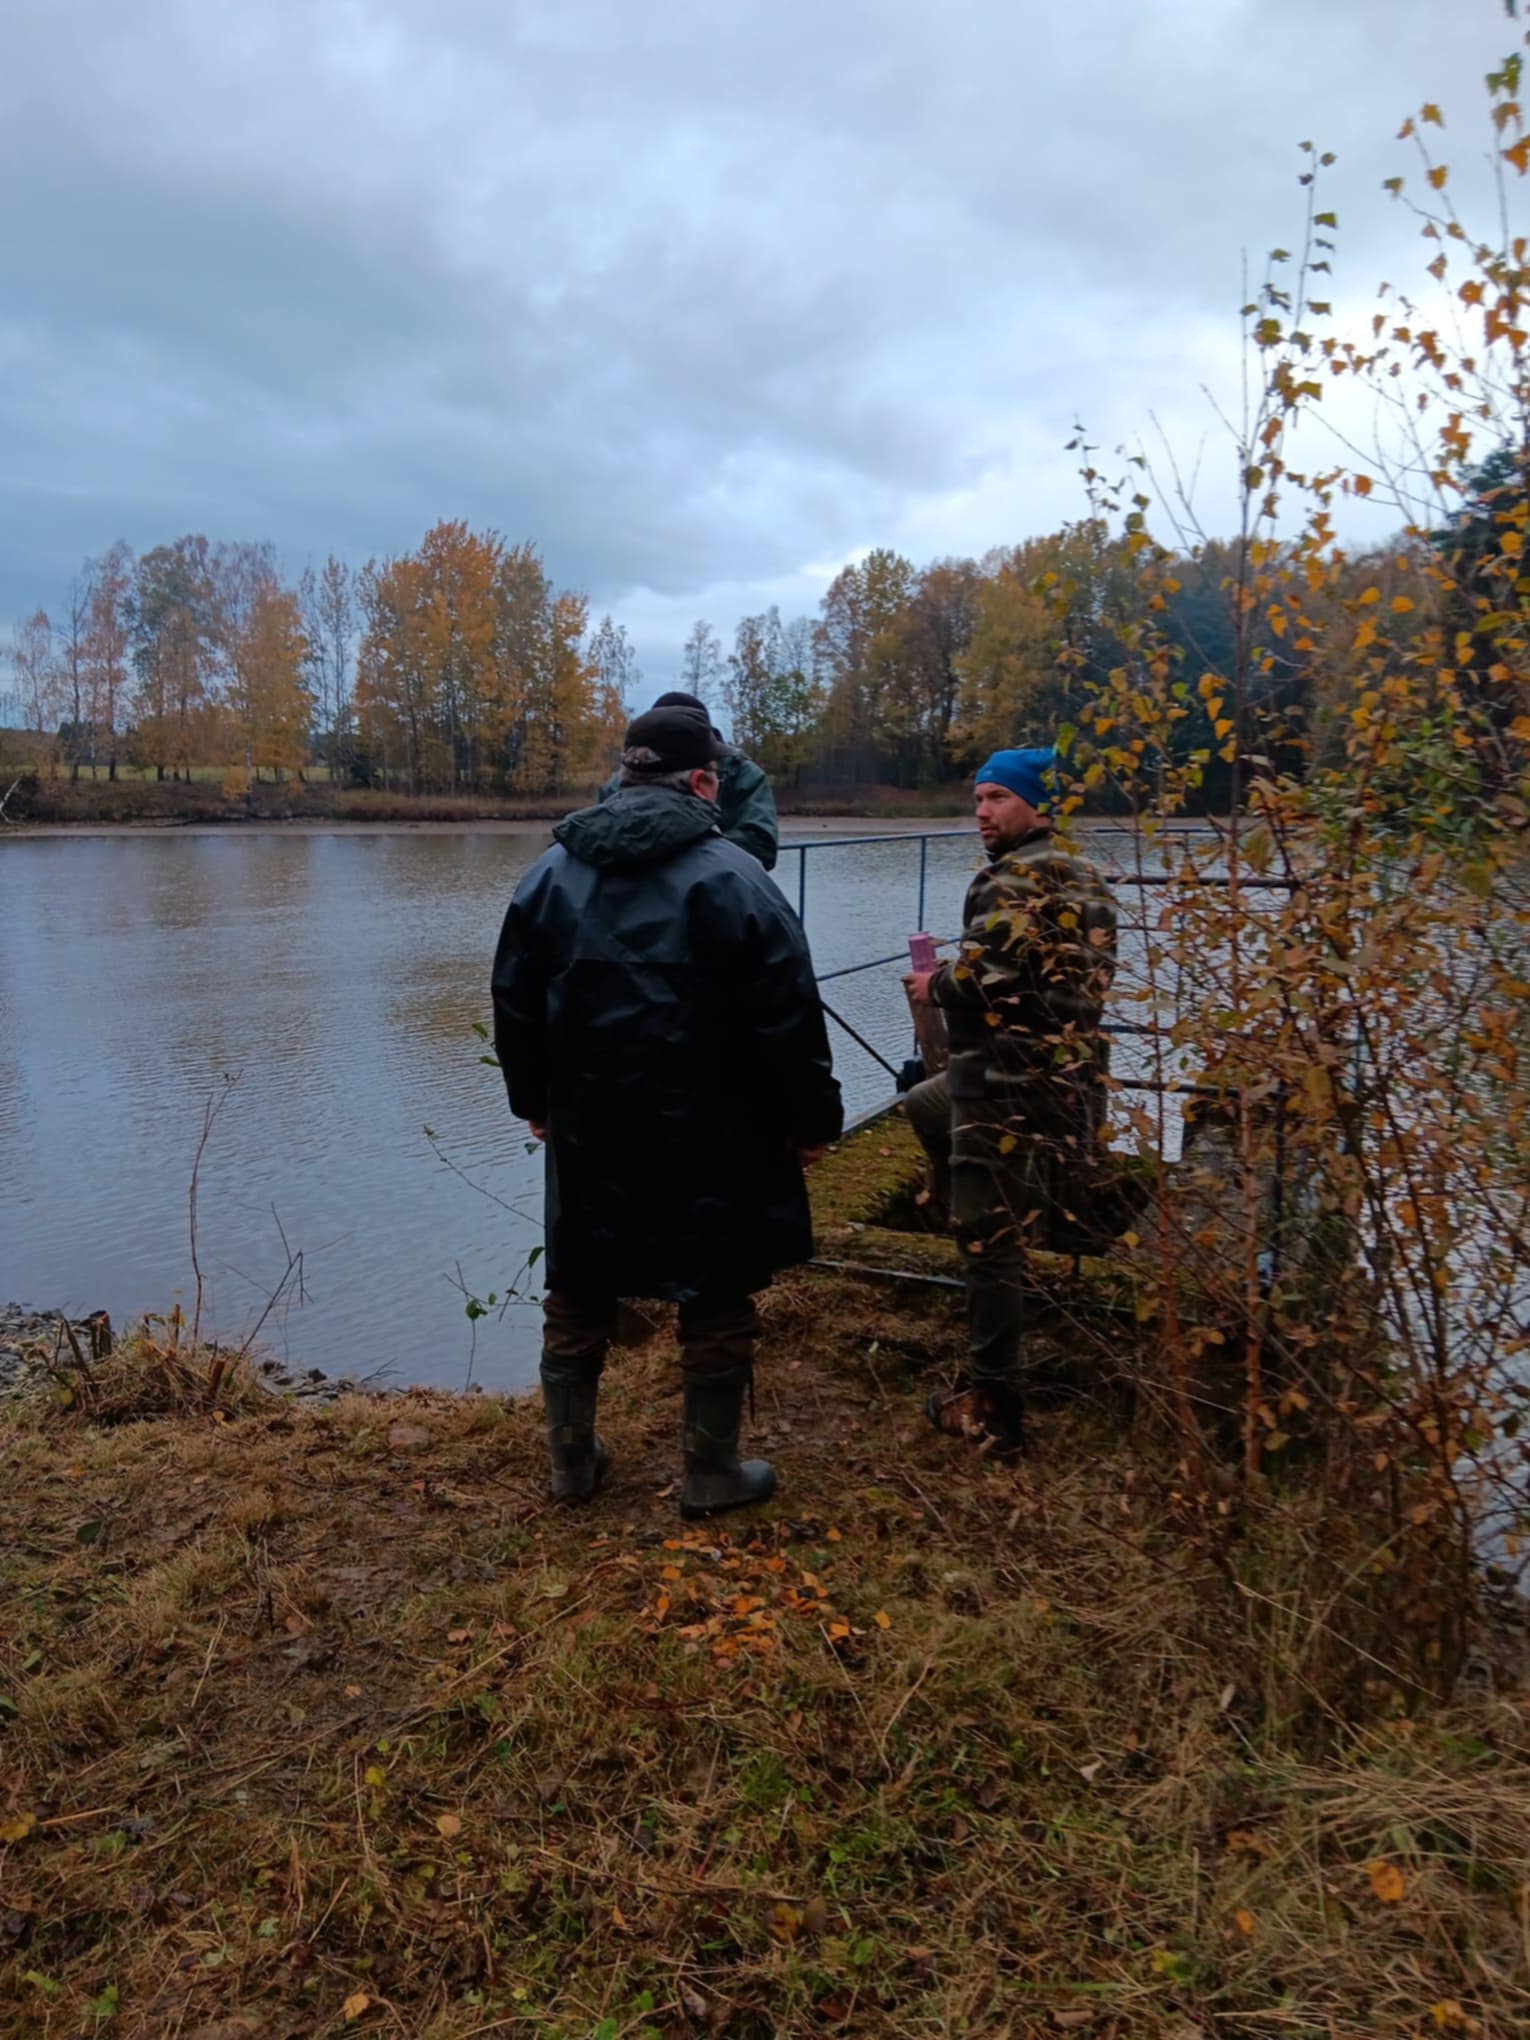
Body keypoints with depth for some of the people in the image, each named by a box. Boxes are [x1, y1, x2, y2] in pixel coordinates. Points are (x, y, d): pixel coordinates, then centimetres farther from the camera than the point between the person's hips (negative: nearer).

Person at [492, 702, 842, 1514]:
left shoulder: (549, 875, 3)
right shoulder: (733, 877, -12)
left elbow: (515, 1006, 10)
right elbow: (789, 1019, -12)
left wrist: (533, 1101, 22)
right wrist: (811, 1119, -1)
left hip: (588, 1133, 4)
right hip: (710, 1140, -4)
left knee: (577, 1294, 18)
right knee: (716, 1301, 10)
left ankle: (571, 1458, 30)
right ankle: (711, 1474, 22)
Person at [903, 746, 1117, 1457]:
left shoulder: (1016, 878, -14)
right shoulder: (1081, 874, 16)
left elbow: (984, 976, -25)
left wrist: (934, 986, -4)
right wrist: (953, 983, 16)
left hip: (1012, 1089, -10)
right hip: (1066, 1073, 10)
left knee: (990, 1244, -4)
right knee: (924, 1103, 32)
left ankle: (994, 1408, 4)